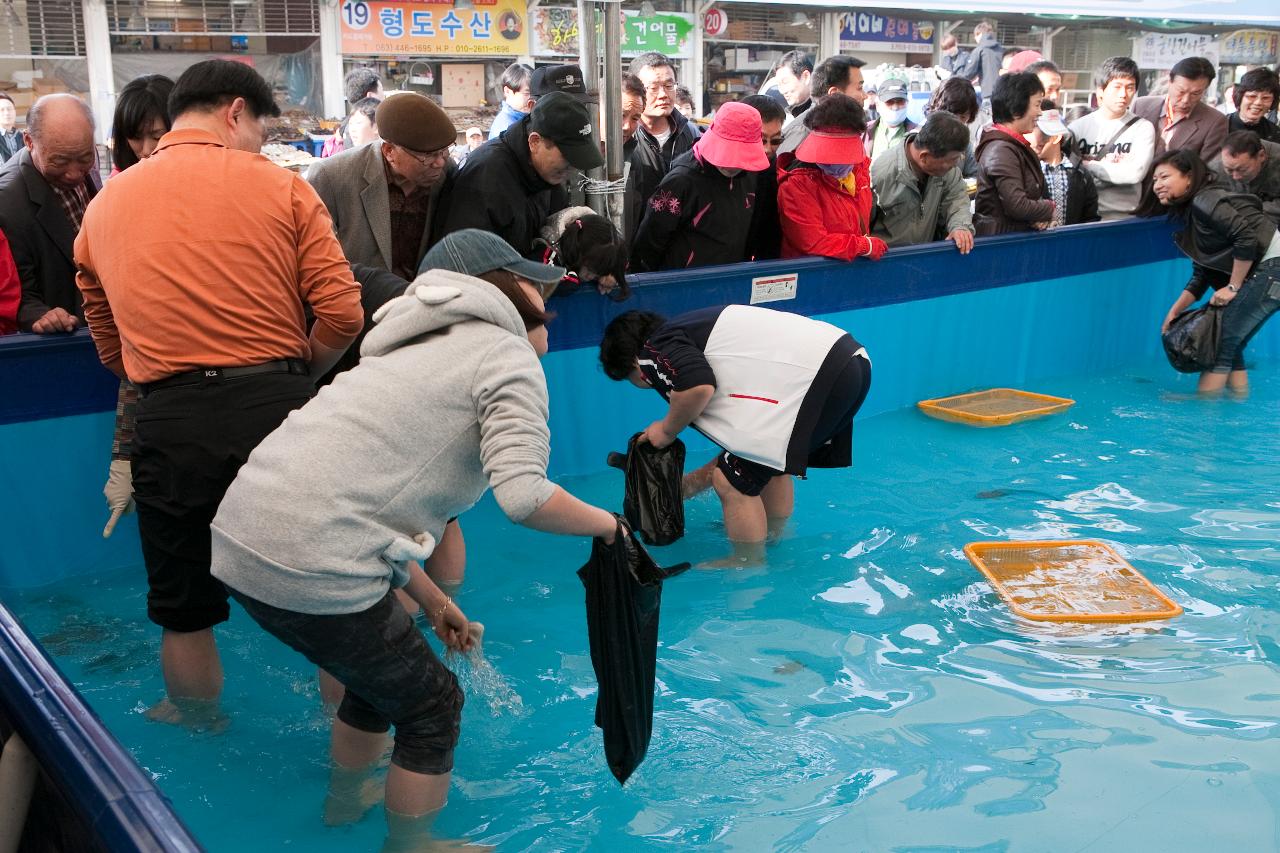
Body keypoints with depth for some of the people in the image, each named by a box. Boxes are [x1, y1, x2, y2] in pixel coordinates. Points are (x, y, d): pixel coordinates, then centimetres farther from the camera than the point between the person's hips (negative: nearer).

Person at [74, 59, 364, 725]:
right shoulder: (279, 186, 1)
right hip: (278, 406, -1)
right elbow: (342, 315, -5)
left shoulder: (104, 207, 13)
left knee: (185, 611, 18)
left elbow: (110, 349, 19)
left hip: (171, 421, 2)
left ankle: (197, 727, 39)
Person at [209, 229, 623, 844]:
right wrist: (606, 524, 0)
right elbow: (523, 496, -19)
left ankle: (343, 806, 51)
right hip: (309, 568, -9)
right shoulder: (508, 355, -2)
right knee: (430, 706, 12)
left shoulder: (424, 350, 25)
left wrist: (432, 600, 25)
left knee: (381, 675, 30)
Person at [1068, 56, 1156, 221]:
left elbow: (1136, 173, -9)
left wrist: (1087, 165, -3)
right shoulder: (1078, 127, 5)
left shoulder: (1143, 128, 4)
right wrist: (1116, 169, -4)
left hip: (1122, 215, 0)